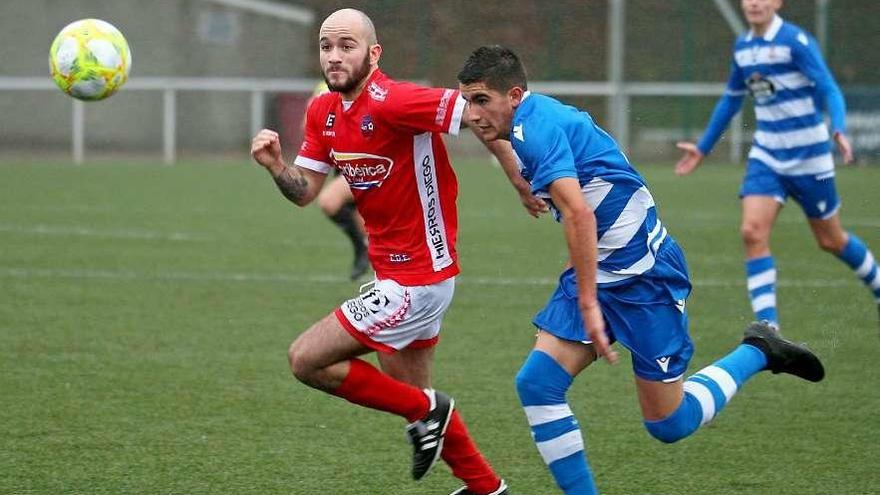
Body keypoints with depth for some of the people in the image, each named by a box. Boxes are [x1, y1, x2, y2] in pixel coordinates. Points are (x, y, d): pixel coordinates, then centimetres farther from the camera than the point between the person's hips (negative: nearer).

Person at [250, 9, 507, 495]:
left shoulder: (392, 102, -23)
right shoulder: (323, 112, 4)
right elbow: (304, 191, 8)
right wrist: (274, 165, -13)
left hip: (414, 280, -9)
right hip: (398, 274, 9)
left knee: (306, 359, -7)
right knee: (407, 389, 22)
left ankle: (425, 411, 7)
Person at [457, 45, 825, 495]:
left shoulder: (534, 126, -21)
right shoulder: (538, 119, 9)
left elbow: (578, 213, -32)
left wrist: (588, 303, -31)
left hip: (643, 275, -10)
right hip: (596, 272, 10)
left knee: (669, 424, 0)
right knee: (536, 382, -4)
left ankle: (757, 354, 19)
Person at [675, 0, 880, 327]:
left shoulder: (796, 41, -15)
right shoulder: (742, 47, 5)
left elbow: (829, 90, -18)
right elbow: (732, 100, 20)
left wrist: (839, 130, -37)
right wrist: (703, 147, 25)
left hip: (808, 155, -5)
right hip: (766, 154, 5)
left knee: (831, 240, 8)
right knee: (752, 232, -15)